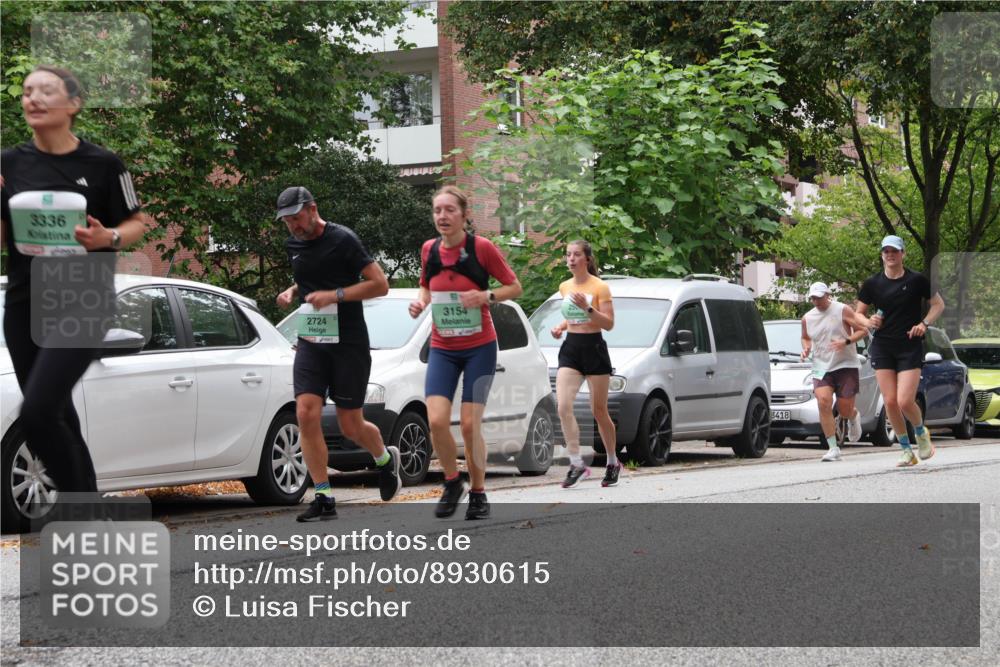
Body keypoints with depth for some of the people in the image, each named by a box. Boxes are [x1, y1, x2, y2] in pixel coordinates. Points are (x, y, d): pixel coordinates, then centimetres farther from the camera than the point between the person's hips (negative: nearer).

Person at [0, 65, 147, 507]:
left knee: (36, 412, -19)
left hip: (82, 305, -5)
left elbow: (137, 223, 5)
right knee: (58, 416, 10)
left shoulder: (102, 164, -6)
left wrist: (108, 238, -16)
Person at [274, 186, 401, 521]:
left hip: (348, 344, -5)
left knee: (350, 426, 1)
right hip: (310, 343, 5)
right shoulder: (294, 245, 9)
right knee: (307, 415, -11)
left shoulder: (342, 240, -10)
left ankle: (386, 459, 35)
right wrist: (292, 292, 6)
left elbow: (380, 284, -11)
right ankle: (324, 498, -5)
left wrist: (335, 295, -20)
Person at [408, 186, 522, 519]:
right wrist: (421, 301, -3)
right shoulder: (429, 250, 1)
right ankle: (452, 482, 11)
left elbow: (514, 287, -3)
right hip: (442, 349, 3)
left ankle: (478, 493, 14)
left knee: (470, 424, -6)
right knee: (436, 420, -13)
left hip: (479, 348, -3)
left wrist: (486, 296, -21)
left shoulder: (482, 247, -10)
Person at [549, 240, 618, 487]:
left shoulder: (600, 287, -7)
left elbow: (609, 323, -11)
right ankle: (577, 464, -13)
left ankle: (613, 462, 23)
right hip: (570, 349, 5)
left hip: (594, 349, -5)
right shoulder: (564, 287, 10)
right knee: (563, 406, -15)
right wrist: (561, 326, 5)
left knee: (599, 411, 4)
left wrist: (587, 308, -24)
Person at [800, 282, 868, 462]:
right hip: (821, 368, 3)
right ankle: (833, 448, -16)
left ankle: (854, 416, 38)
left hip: (846, 366, -3)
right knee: (824, 402, -20)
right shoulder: (807, 318, 9)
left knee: (845, 410, -3)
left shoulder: (843, 310, -3)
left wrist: (846, 342, -19)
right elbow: (805, 338, 27)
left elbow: (862, 330, -3)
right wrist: (806, 348, 4)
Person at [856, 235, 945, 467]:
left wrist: (924, 323, -9)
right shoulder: (872, 283, 4)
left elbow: (939, 304, 7)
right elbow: (858, 315, 11)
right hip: (882, 348, 3)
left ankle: (921, 433, 20)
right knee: (890, 402, -4)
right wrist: (869, 322, -11)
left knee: (905, 402, -13)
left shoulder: (916, 280, -2)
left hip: (910, 347, -3)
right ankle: (906, 450, 11)